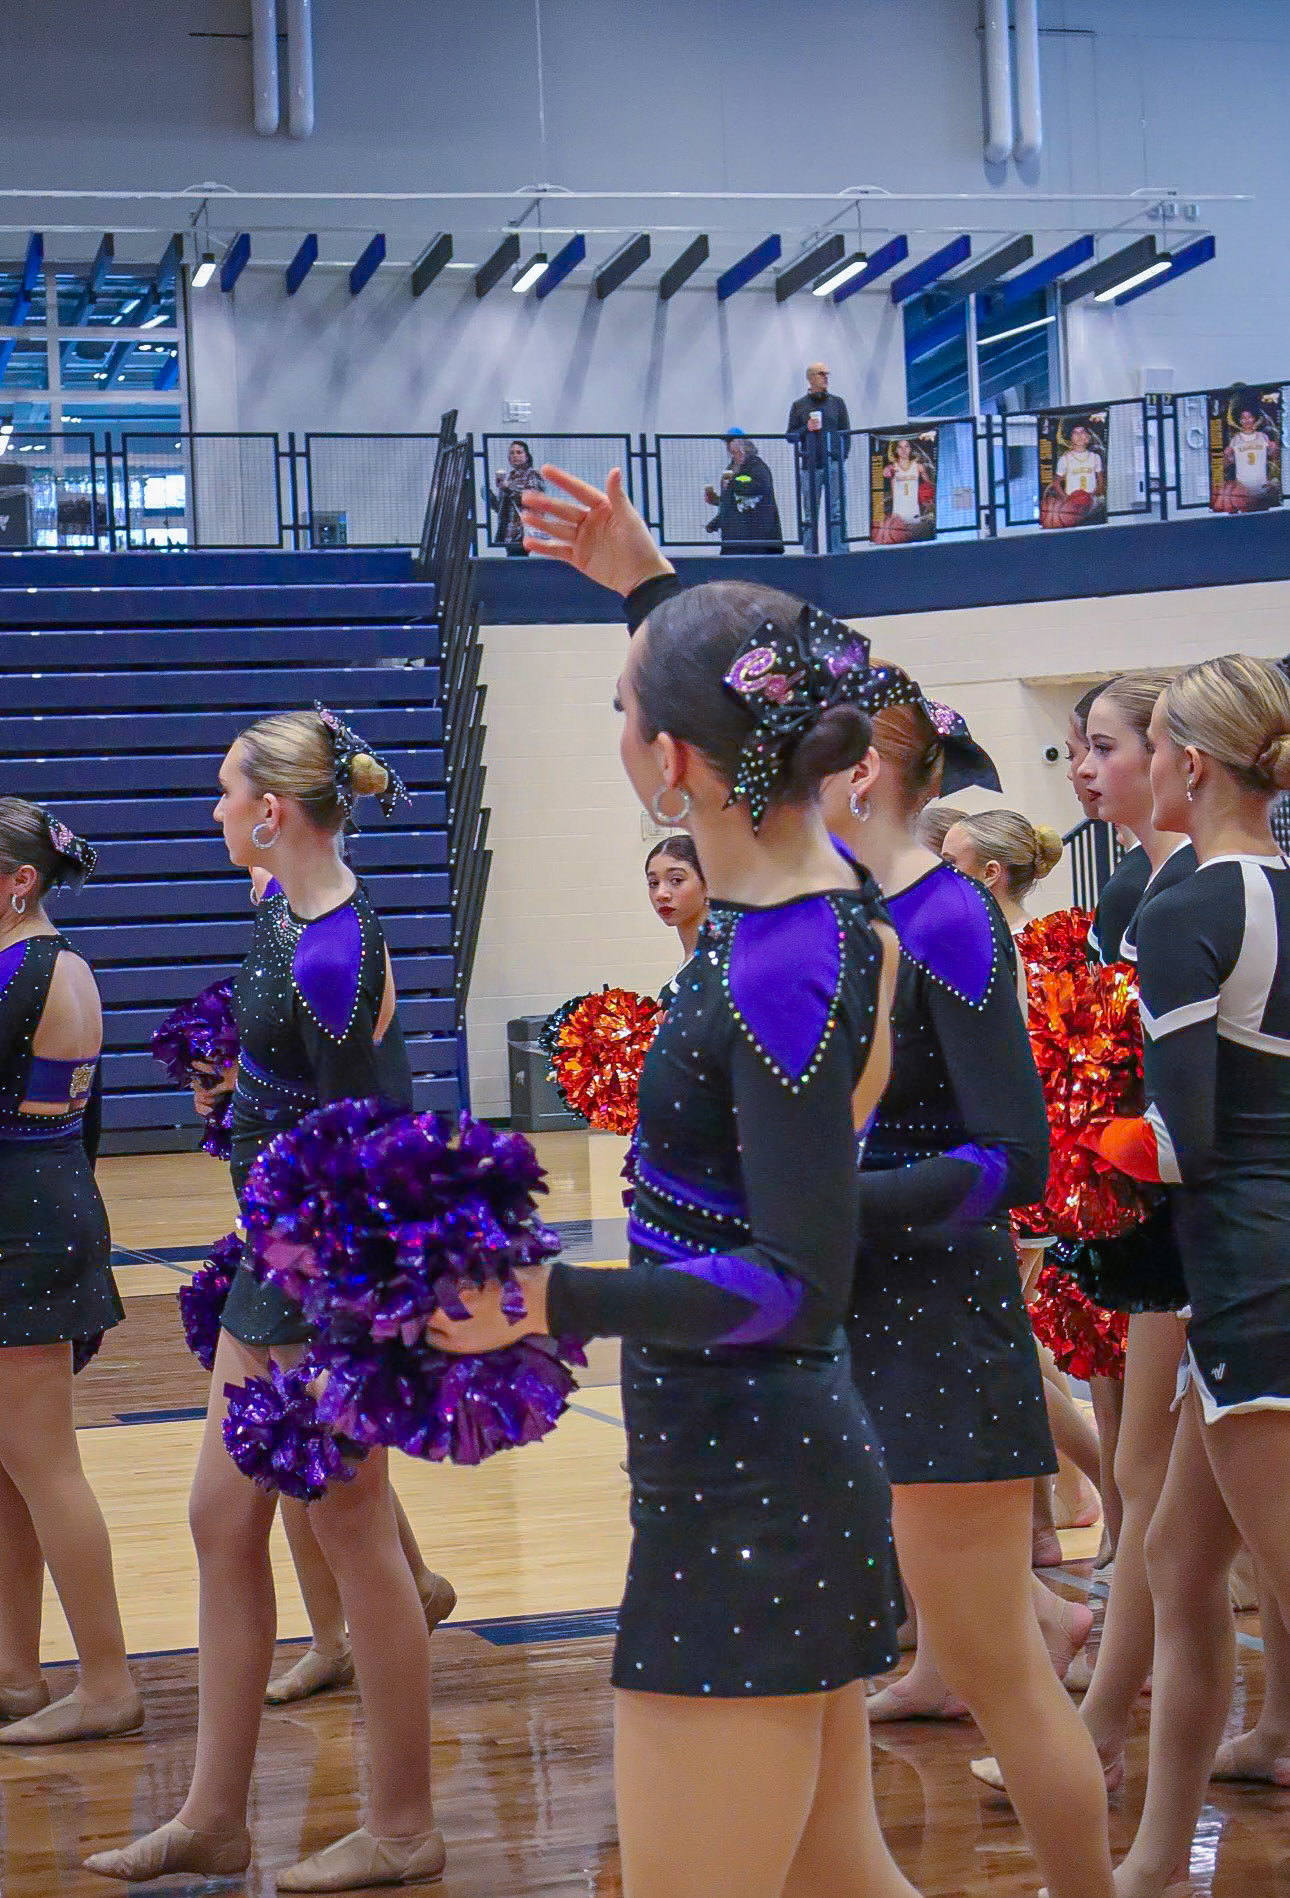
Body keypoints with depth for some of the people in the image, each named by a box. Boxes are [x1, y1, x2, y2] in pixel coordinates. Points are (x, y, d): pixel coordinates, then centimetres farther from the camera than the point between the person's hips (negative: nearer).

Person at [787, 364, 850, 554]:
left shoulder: (837, 402, 11)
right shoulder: (799, 406, 9)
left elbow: (846, 433, 10)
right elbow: (790, 436, 8)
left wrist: (842, 457, 0)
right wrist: (806, 429, -10)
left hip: (834, 465, 0)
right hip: (809, 466, 0)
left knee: (836, 513, -6)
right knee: (810, 515, 1)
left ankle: (838, 552, -6)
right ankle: (810, 554, 4)